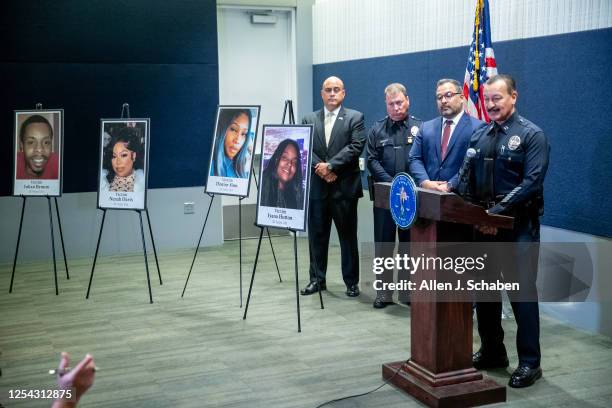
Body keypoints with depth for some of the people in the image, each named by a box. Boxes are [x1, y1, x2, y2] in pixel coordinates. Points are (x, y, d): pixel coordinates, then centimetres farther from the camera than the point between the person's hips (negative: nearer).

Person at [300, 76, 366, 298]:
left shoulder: (355, 118, 3)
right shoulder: (309, 119, 12)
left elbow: (355, 147, -9)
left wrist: (330, 165, -16)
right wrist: (319, 168, -13)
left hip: (344, 186, -3)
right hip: (317, 186, 3)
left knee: (348, 236, 4)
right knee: (317, 235, 8)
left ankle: (351, 282, 13)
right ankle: (317, 279, 19)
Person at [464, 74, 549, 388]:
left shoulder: (531, 135, -6)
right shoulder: (479, 136, 14)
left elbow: (531, 183, -16)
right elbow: (468, 175, 13)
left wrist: (499, 212, -23)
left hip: (518, 225, -6)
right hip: (484, 222, 7)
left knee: (522, 292, -2)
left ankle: (529, 363, 8)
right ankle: (492, 352, 27)